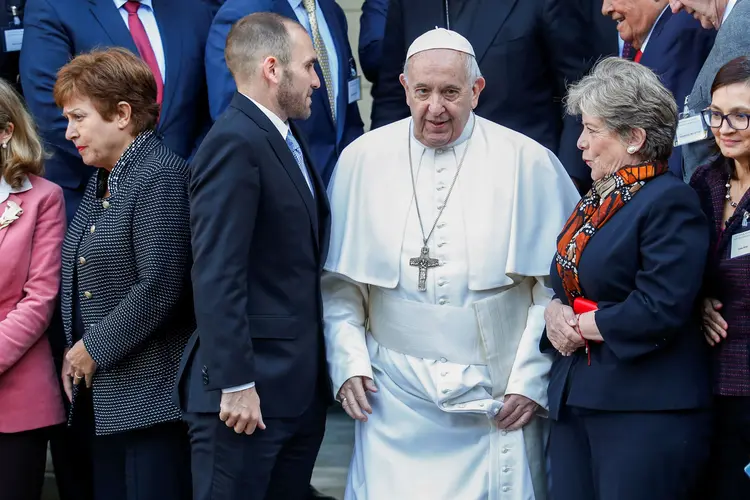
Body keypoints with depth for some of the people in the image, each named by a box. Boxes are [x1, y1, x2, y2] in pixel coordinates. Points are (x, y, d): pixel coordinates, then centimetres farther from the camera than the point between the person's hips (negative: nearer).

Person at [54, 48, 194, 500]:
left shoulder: (161, 176, -12)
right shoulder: (102, 182, 17)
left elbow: (158, 288, -21)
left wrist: (94, 349, -12)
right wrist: (75, 353, 5)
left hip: (152, 399, -9)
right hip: (103, 400, 9)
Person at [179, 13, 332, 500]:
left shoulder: (288, 140, 15)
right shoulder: (235, 143, -14)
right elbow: (217, 274, -20)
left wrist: (318, 371, 13)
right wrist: (235, 383, -22)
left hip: (302, 386, 9)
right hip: (251, 388, -9)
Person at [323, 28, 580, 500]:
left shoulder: (528, 163, -4)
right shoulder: (363, 159, 2)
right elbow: (338, 281, 8)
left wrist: (531, 381, -4)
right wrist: (349, 363, -1)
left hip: (495, 398, -1)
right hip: (394, 395, 1)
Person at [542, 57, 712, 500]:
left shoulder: (671, 202, -12)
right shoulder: (595, 200, 17)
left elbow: (659, 310, -20)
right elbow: (567, 282, 22)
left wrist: (583, 326, -9)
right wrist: (555, 312, -1)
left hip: (645, 413, -8)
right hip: (575, 400, 9)